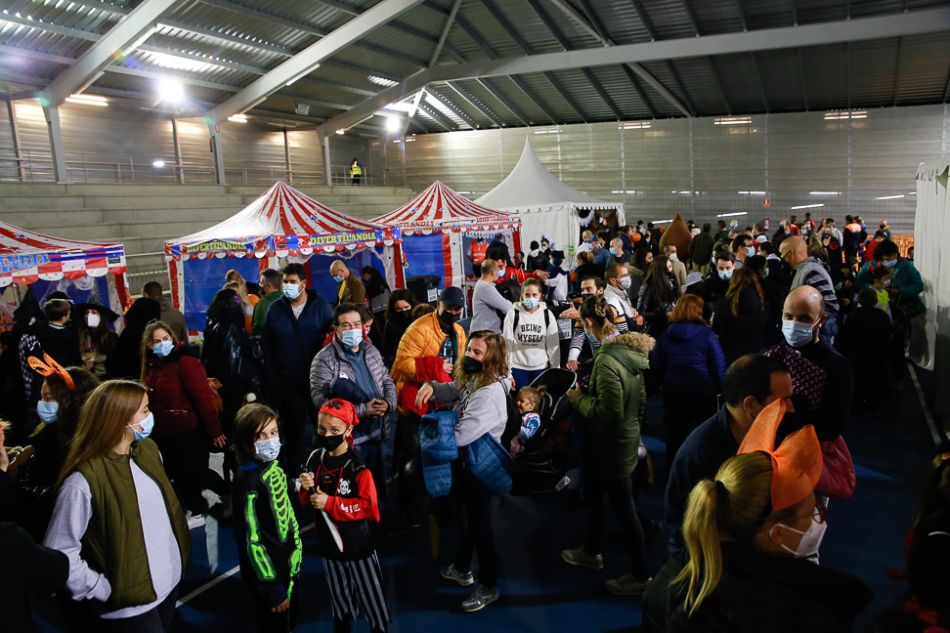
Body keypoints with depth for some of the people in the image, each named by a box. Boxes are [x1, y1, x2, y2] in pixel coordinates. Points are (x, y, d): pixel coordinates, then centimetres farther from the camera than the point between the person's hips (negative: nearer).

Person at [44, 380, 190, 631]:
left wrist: (180, 550, 11)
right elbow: (59, 553, -23)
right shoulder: (84, 480, -26)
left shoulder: (149, 449, -2)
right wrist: (105, 591, -18)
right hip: (128, 602, -7)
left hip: (170, 579, 7)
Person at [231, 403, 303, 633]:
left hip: (289, 565, 8)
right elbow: (251, 541, -24)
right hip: (271, 574, -8)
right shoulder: (249, 482, -28)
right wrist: (272, 590, -18)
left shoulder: (273, 466, -3)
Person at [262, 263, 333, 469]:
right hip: (286, 382, 2)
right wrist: (271, 380, 1)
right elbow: (267, 346, 5)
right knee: (292, 430, 14)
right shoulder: (275, 309, 3)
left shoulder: (321, 306, -5)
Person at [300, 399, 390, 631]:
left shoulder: (357, 466, -22)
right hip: (329, 543, 5)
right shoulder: (315, 459, -3)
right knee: (339, 597, 25)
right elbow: (309, 501, 9)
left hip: (358, 544, -5)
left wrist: (330, 503, -25)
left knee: (370, 596, 10)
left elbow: (369, 506, -24)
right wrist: (306, 489, -14)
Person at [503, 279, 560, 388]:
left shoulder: (547, 315, 0)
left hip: (541, 368, 1)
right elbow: (507, 343, -3)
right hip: (518, 368, -1)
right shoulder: (513, 314, -5)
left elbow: (553, 345, 3)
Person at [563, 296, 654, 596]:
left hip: (613, 446, -9)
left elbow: (608, 412, -29)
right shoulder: (629, 350, -1)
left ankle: (640, 574, 23)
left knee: (624, 508, 6)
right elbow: (640, 399, 9)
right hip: (626, 438, 9)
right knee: (595, 494, 25)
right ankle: (592, 551, 44)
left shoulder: (607, 360, -29)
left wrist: (579, 398, -15)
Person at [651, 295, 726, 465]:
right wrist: (719, 387, 2)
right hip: (702, 390, -3)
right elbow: (719, 365, -12)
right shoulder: (706, 333, -12)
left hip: (672, 392, 3)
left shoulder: (665, 335, -2)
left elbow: (656, 365, 1)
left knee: (675, 433, 15)